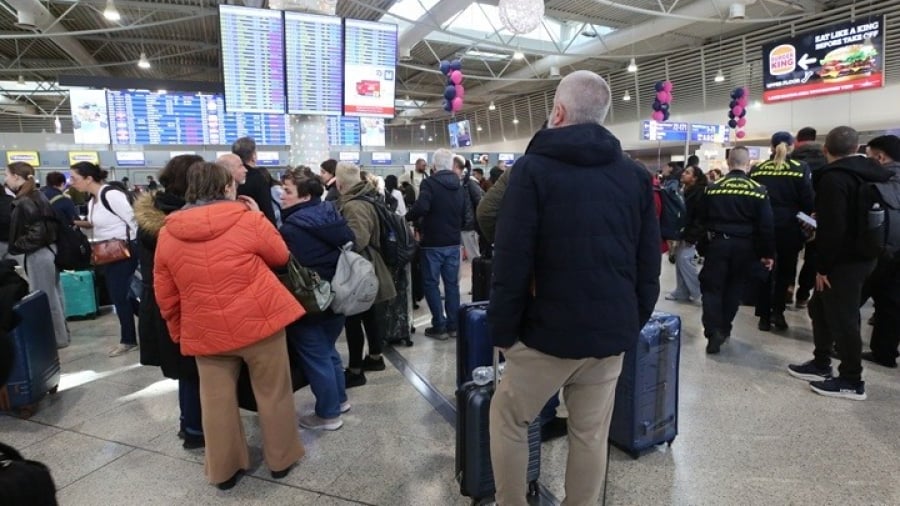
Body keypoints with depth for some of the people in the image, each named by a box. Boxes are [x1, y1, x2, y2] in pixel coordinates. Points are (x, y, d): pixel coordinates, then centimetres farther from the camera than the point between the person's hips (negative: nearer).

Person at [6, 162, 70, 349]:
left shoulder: (24, 202, -17)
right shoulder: (36, 195, 10)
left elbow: (37, 231, -23)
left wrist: (17, 246, -11)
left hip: (38, 254, -9)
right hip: (49, 249, 9)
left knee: (44, 297, 1)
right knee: (53, 294, 16)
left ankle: (57, 338, 11)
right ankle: (60, 333, 26)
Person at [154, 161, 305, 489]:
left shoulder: (167, 233, 2)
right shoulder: (248, 219, -9)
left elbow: (165, 295, 7)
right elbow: (280, 256, 6)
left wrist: (178, 332, 19)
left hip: (206, 331, 3)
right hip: (258, 321, -3)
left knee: (216, 402, 15)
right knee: (273, 393, 13)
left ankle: (224, 470, 29)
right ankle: (281, 459, 27)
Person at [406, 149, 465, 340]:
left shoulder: (430, 183, -11)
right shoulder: (459, 186, 9)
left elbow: (421, 208, -27)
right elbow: (464, 217, 14)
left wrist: (407, 218, -10)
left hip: (433, 243, -5)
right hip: (453, 243, 6)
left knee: (431, 283, 4)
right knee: (452, 283, 11)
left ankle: (439, 326, 5)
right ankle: (453, 325, 16)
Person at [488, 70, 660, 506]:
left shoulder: (533, 168, -9)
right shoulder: (636, 176, 6)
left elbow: (511, 263, -15)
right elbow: (649, 266, 6)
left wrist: (503, 330, -5)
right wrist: (633, 323, 16)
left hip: (549, 330, -4)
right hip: (611, 332, 5)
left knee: (507, 420, 16)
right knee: (591, 434, 17)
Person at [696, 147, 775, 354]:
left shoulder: (713, 188, -2)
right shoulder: (758, 190, -4)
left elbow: (699, 219, 2)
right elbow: (766, 225, -5)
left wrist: (702, 243, 15)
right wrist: (768, 253, 3)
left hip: (717, 243, -1)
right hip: (744, 246, 1)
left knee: (712, 288, 3)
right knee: (734, 289, 15)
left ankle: (713, 332, -10)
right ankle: (724, 329, 24)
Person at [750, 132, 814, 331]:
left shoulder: (757, 170, 2)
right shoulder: (800, 169, -3)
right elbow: (807, 200, -4)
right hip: (790, 227, -1)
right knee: (785, 270, 13)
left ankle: (764, 316, 9)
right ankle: (778, 311, 5)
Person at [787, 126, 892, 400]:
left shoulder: (834, 177, -18)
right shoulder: (872, 173, 10)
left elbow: (833, 228, -23)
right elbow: (855, 215, 20)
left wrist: (822, 267, -17)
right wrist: (821, 219, 22)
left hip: (844, 260, -9)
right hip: (863, 255, 9)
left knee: (841, 317, 0)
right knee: (820, 308, 18)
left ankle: (852, 380, 11)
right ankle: (821, 364, 28)